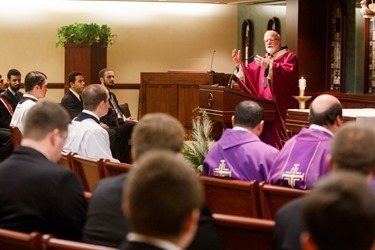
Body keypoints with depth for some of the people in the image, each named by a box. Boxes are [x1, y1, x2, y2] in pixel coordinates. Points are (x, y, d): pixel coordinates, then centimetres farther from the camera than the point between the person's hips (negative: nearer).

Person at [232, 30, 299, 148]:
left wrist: (269, 65, -27)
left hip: (281, 107, -6)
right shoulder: (262, 60, 22)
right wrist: (239, 64, 1)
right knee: (267, 137, 1)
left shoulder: (289, 57, 3)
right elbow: (249, 74, 17)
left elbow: (288, 72, -17)